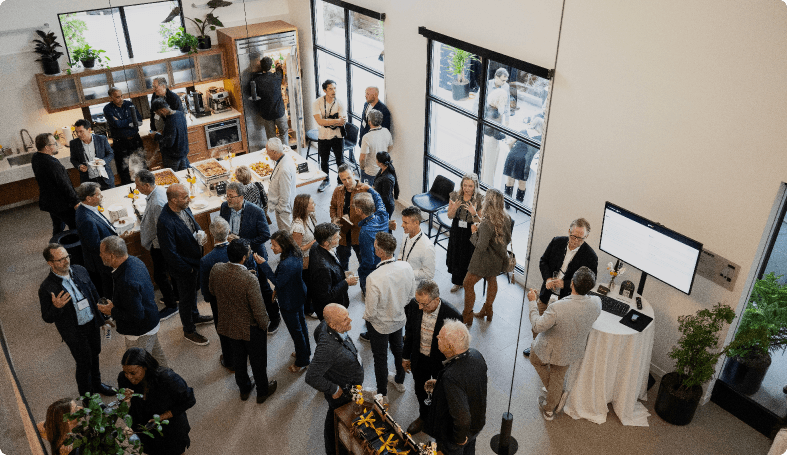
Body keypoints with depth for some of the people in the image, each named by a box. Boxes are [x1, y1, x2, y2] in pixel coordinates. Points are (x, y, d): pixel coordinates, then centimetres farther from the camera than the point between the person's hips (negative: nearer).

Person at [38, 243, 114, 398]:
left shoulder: (80, 271, -8)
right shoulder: (47, 288, -24)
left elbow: (93, 292, 8)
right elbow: (47, 318, -16)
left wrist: (101, 315, 14)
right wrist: (56, 307, -38)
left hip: (92, 323, 5)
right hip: (75, 332, -5)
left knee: (94, 355, 25)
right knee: (84, 363, 10)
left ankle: (97, 384, 50)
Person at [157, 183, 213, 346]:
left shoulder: (184, 208, -9)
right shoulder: (165, 223, -35)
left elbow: (194, 224, 13)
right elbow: (170, 253, -29)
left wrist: (200, 233, -10)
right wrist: (188, 269, -19)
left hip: (195, 260, 8)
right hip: (183, 268, -8)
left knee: (193, 291, 30)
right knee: (186, 298, 14)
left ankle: (194, 316, 55)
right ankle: (189, 331, 35)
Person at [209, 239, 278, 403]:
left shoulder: (216, 269, -19)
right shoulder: (249, 279, -35)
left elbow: (211, 290, 4)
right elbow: (259, 310, -26)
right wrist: (264, 325, -7)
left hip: (229, 324, 5)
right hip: (250, 327, -5)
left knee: (239, 358, 28)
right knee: (258, 361, 20)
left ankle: (244, 389, 49)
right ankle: (263, 392, 42)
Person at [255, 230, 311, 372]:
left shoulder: (287, 264, -39)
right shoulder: (295, 254, -9)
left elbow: (278, 282, -25)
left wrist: (263, 264, -26)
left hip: (289, 303, -9)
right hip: (299, 296, 9)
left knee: (296, 330, 10)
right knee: (301, 323, 27)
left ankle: (302, 361, 29)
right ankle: (306, 351, 49)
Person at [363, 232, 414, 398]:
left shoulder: (374, 278, -38)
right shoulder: (406, 267, -20)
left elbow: (371, 312, -26)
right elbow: (411, 294, -3)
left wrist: (365, 317, -4)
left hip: (380, 324, -5)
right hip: (399, 319, 5)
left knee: (380, 358, 18)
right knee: (398, 348, 30)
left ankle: (382, 393, 41)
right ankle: (400, 381, 54)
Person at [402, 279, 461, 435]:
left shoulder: (451, 315, -34)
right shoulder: (413, 306, -22)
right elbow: (409, 332, -3)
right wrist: (406, 356, 7)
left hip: (441, 363, -3)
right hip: (419, 359, 4)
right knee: (420, 391, 28)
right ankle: (424, 417, 58)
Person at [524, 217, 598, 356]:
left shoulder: (590, 256, -18)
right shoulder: (557, 242, -7)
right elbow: (543, 261, 4)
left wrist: (564, 284, -25)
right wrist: (548, 278, -14)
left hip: (566, 299, -4)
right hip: (547, 294, 4)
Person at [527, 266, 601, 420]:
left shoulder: (557, 308, -41)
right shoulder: (596, 303, -25)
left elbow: (537, 326, -26)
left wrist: (533, 302, -14)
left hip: (550, 350, -4)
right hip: (573, 351, 4)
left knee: (536, 359, 31)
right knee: (558, 378, 29)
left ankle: (558, 395, 33)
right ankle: (549, 410, 47)